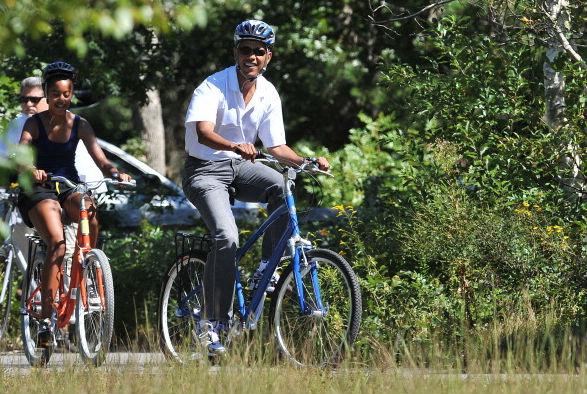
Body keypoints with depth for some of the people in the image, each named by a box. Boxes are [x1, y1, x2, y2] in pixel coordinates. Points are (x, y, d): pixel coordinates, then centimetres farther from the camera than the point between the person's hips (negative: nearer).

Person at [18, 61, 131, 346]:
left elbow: (101, 160, -4)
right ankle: (45, 318, -28)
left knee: (90, 218, -34)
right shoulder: (34, 123, -3)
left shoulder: (79, 125, 4)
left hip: (70, 186, 3)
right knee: (57, 244, -29)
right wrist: (32, 170, -41)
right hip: (39, 191, -3)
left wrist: (115, 173, -26)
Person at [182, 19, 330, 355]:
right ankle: (213, 322, -19)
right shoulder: (214, 87, -17)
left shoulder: (268, 94, 0)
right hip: (205, 170, -5)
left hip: (241, 167, 5)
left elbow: (276, 146, 3)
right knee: (227, 238, -26)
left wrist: (307, 161, -16)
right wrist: (236, 146, -54)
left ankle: (268, 266, -15)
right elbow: (203, 132, -34)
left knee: (282, 184, -28)